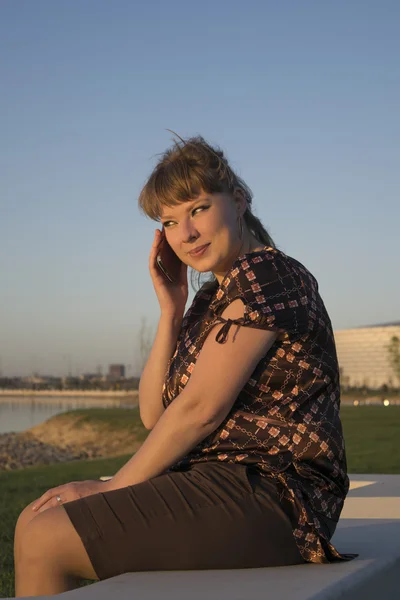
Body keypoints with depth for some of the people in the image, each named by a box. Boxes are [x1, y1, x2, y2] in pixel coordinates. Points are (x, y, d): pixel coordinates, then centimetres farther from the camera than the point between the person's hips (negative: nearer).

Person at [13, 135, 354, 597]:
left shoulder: (265, 273, -10)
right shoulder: (210, 298, 19)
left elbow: (200, 408, -16)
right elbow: (155, 413, 14)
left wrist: (113, 487, -8)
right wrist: (171, 310, 6)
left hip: (269, 498, -10)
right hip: (226, 485, 10)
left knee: (44, 540, -15)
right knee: (35, 522, 9)